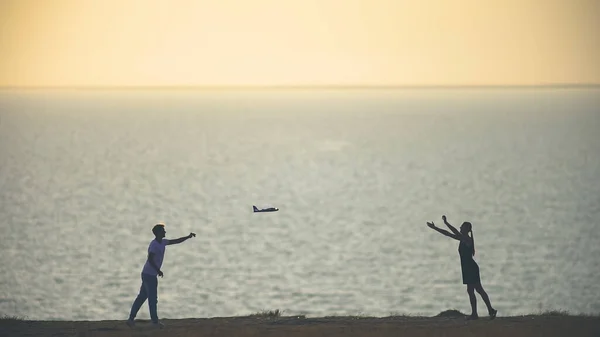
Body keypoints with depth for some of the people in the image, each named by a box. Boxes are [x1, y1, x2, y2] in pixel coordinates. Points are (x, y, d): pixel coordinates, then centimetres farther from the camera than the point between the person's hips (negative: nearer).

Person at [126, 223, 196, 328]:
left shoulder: (162, 242, 12)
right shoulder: (154, 245, -17)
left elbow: (175, 241, 23)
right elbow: (150, 259, -26)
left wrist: (188, 237, 17)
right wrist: (158, 271, -22)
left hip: (147, 274, 10)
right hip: (150, 275, -10)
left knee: (142, 297, 10)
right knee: (153, 298, -2)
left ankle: (131, 319, 11)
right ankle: (155, 321, 5)